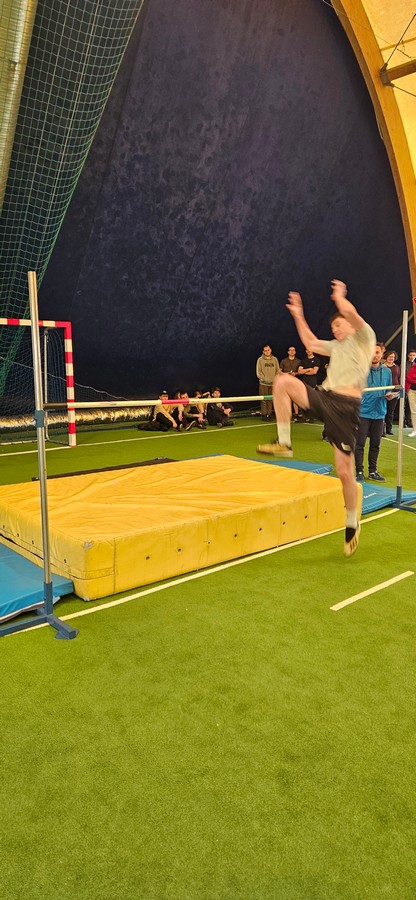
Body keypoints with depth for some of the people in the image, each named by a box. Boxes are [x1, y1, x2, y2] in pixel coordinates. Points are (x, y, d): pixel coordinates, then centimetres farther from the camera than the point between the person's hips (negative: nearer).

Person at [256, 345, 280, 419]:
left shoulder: (275, 359, 10)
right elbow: (258, 372, -4)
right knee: (264, 400, -3)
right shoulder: (260, 360, 0)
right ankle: (264, 414, 3)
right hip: (263, 383, -3)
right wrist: (264, 379, -11)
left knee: (270, 400, 6)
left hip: (273, 384, 3)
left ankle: (269, 414, 12)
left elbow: (278, 370, 11)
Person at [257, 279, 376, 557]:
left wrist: (339, 296, 9)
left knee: (345, 471, -4)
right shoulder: (336, 346, 27)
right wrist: (298, 315, 34)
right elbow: (310, 342, 37)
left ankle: (352, 524, 18)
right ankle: (284, 443, -14)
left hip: (345, 407, -6)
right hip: (324, 399, 6)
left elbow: (349, 312, -11)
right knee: (283, 381, -16)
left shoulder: (364, 337, 6)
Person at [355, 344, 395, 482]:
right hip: (363, 412, -4)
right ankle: (359, 472, 6)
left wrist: (389, 395, -4)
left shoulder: (386, 371, 8)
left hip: (379, 413, 4)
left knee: (375, 444, 10)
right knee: (360, 444, -4)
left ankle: (373, 471, 21)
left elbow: (389, 390, 19)